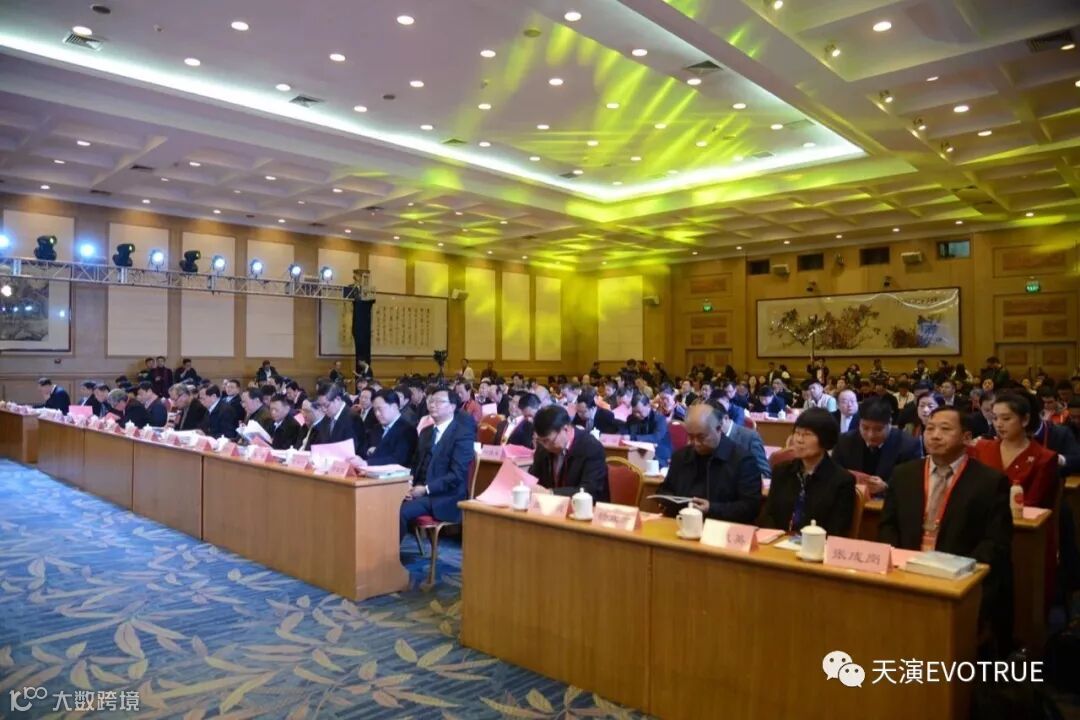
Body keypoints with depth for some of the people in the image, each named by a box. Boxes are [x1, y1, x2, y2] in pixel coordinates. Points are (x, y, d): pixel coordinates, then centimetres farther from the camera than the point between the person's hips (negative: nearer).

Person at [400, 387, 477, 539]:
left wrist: (426, 489, -18)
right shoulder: (426, 432, 17)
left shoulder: (463, 433, -8)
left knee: (400, 511, -27)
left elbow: (457, 474, -16)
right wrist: (410, 485, -2)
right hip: (419, 490, 6)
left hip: (445, 497, -6)